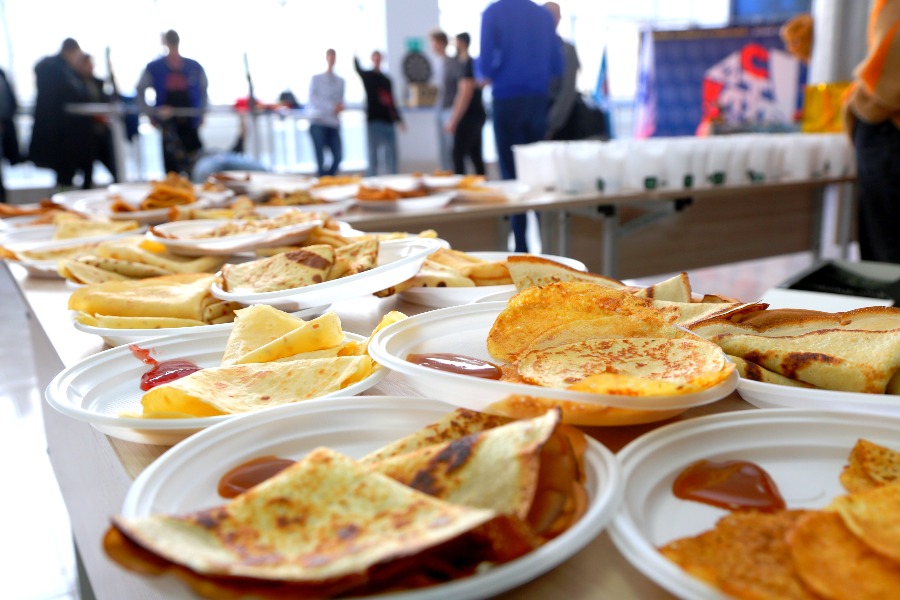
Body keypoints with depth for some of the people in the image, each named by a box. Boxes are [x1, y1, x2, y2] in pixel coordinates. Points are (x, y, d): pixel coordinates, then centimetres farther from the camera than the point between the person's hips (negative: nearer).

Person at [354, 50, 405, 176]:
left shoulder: (386, 79, 17)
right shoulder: (367, 76, 8)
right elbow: (358, 69, -10)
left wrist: (398, 120, 17)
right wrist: (356, 58, -26)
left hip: (388, 121, 4)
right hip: (373, 120, -4)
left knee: (391, 154, 3)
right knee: (373, 155, -5)